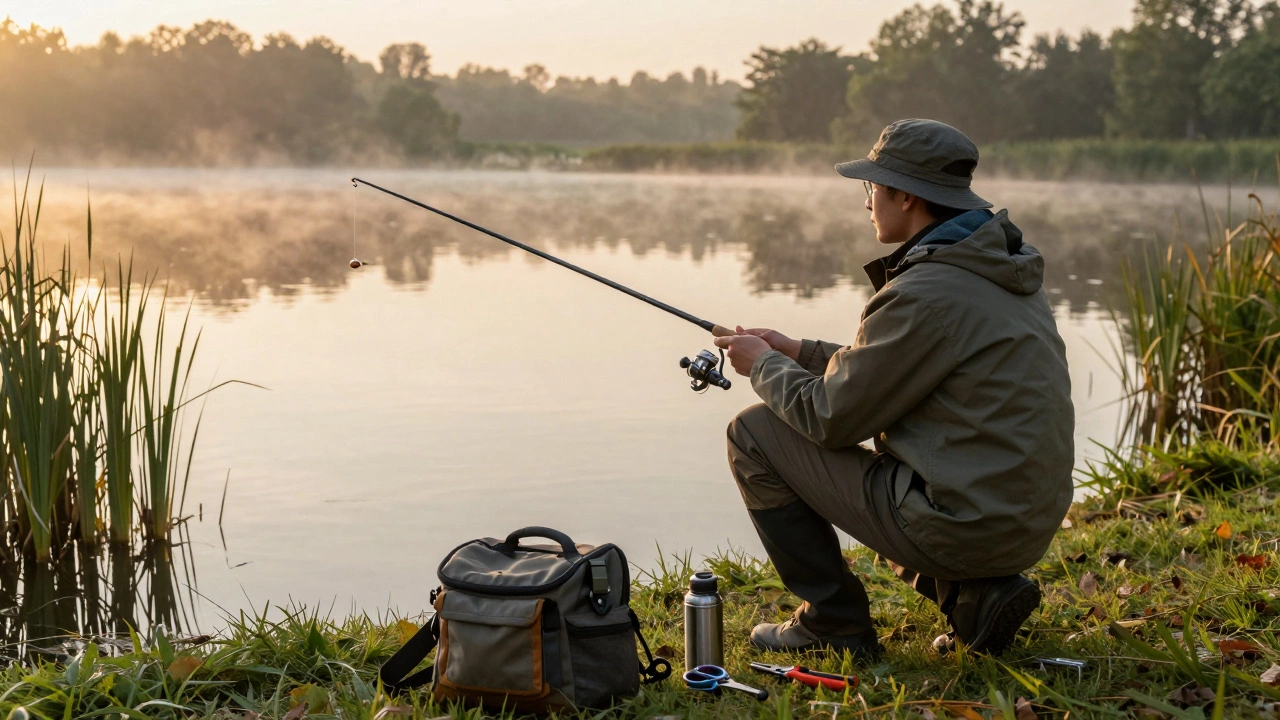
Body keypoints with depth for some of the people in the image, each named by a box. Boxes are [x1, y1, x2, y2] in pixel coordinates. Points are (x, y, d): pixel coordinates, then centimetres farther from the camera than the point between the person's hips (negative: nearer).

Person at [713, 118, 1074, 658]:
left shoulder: (926, 294, -20)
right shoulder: (1007, 270, 10)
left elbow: (830, 416, -12)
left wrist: (764, 366, 5)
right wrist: (798, 352, 18)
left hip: (961, 524, -9)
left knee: (754, 434, -1)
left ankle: (835, 623, 8)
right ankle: (975, 594, 14)